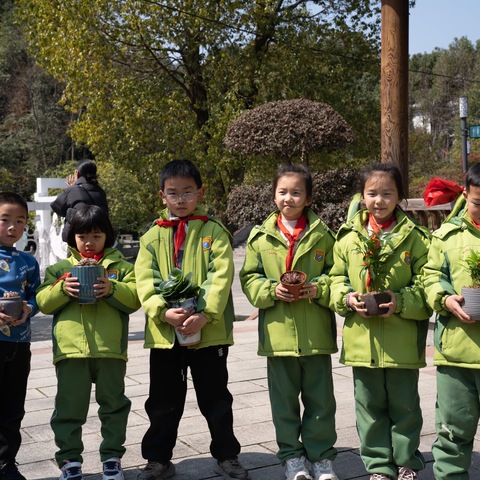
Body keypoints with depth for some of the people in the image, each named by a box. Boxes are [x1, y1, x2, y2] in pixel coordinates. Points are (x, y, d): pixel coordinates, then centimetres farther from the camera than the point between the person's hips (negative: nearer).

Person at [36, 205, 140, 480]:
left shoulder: (121, 266, 8)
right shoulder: (60, 269, 12)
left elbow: (135, 299, -4)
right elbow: (43, 302, 4)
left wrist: (112, 289, -20)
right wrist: (62, 289, -14)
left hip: (110, 348, 0)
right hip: (70, 348, 1)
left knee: (114, 404, 9)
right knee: (70, 406, 6)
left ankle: (112, 456, 23)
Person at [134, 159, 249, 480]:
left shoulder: (214, 231, 0)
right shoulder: (153, 236, 6)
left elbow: (221, 277, -11)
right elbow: (145, 280, -4)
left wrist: (204, 314, -23)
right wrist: (163, 311, -20)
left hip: (209, 330, -2)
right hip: (164, 331, 2)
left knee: (216, 399, 12)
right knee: (163, 402, 14)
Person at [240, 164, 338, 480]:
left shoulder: (322, 235, 1)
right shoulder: (261, 237, 3)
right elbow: (249, 278, 5)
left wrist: (319, 288, -13)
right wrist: (271, 290, -13)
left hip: (316, 332, 0)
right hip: (278, 332, 1)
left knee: (320, 398, 9)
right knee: (284, 400, 11)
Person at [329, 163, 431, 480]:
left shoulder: (415, 237, -3)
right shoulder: (348, 236, 3)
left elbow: (426, 284, -4)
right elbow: (336, 278, 7)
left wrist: (402, 302, -20)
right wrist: (348, 298, -12)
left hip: (403, 338, -2)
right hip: (362, 336, 2)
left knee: (404, 404, 12)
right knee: (370, 406, 12)